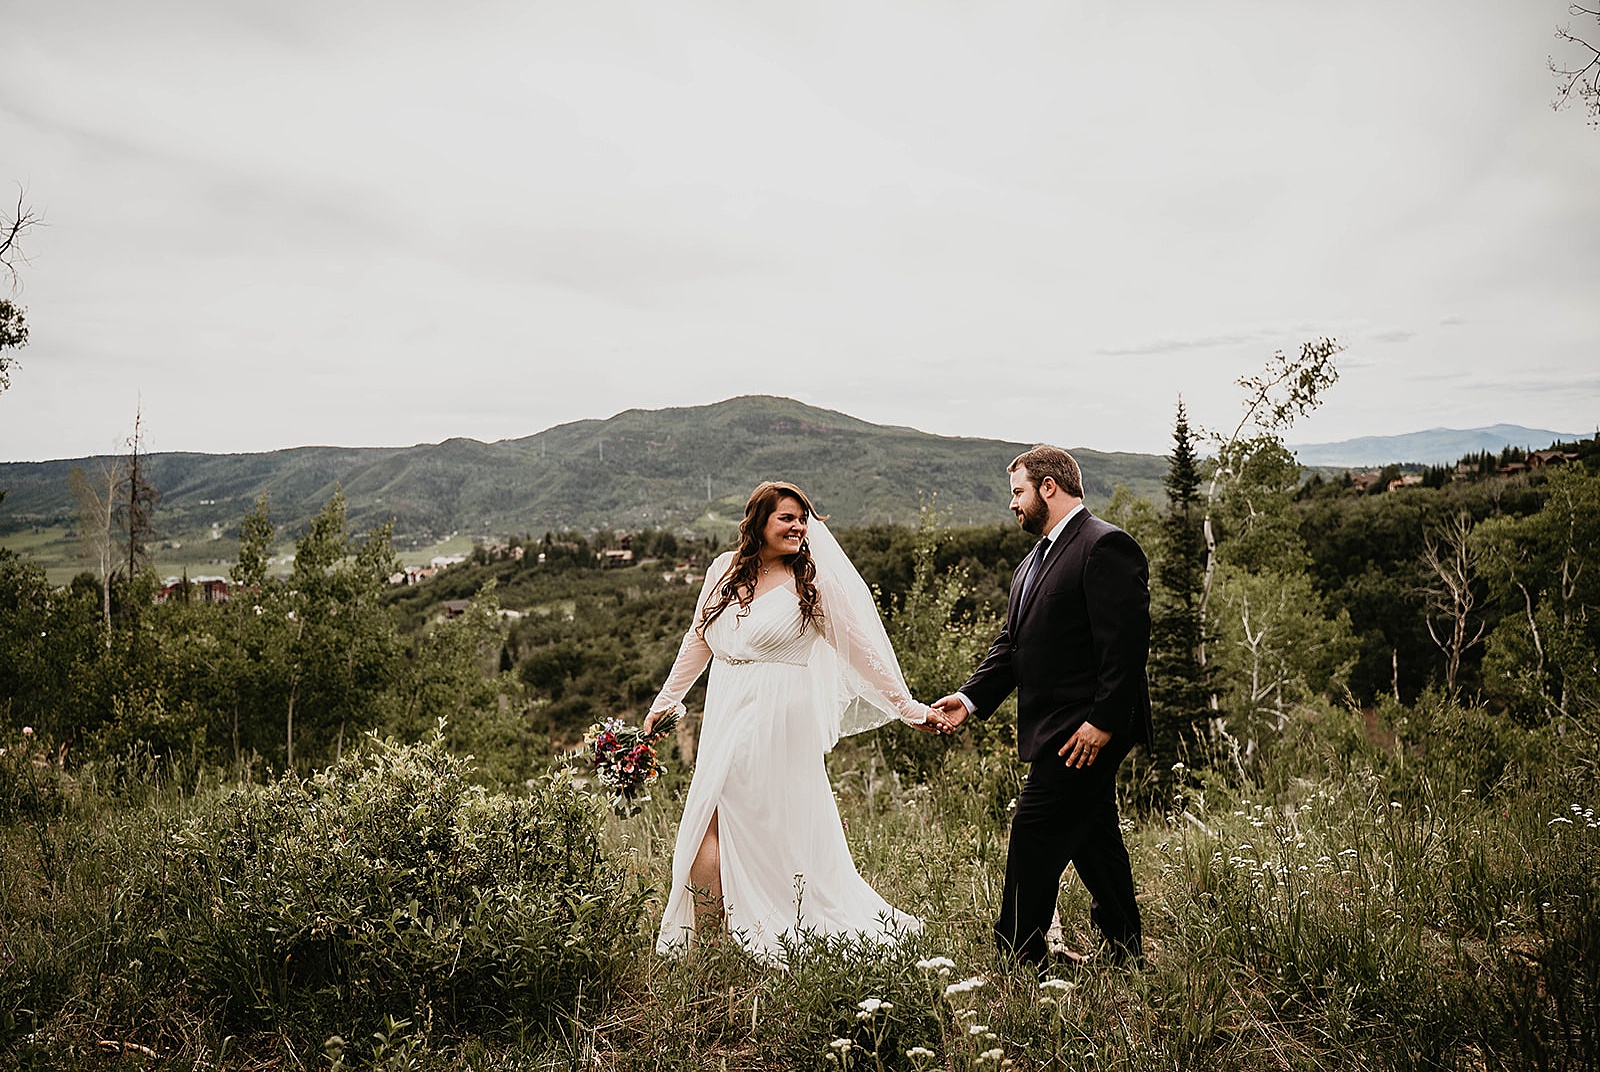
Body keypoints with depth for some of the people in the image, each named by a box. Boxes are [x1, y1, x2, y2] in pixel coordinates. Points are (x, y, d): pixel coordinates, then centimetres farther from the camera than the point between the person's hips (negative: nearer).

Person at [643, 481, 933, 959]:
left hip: (779, 723, -4)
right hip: (725, 723, 4)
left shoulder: (815, 581, -4)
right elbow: (698, 640, 19)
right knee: (708, 833, 4)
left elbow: (861, 648, -1)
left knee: (775, 835, 0)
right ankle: (702, 946, 18)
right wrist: (666, 699, 24)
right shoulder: (724, 570, 7)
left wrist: (906, 707, -1)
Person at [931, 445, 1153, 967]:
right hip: (1058, 729, 10)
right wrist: (971, 698, 3)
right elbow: (1011, 644, 15)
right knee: (1093, 836, 16)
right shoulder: (1034, 562, 18)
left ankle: (1018, 956, 2)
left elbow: (1126, 643, -19)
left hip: (1087, 731, -10)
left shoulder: (1105, 546, -13)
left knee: (1036, 831, -8)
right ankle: (1125, 950, 28)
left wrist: (1102, 720, -23)